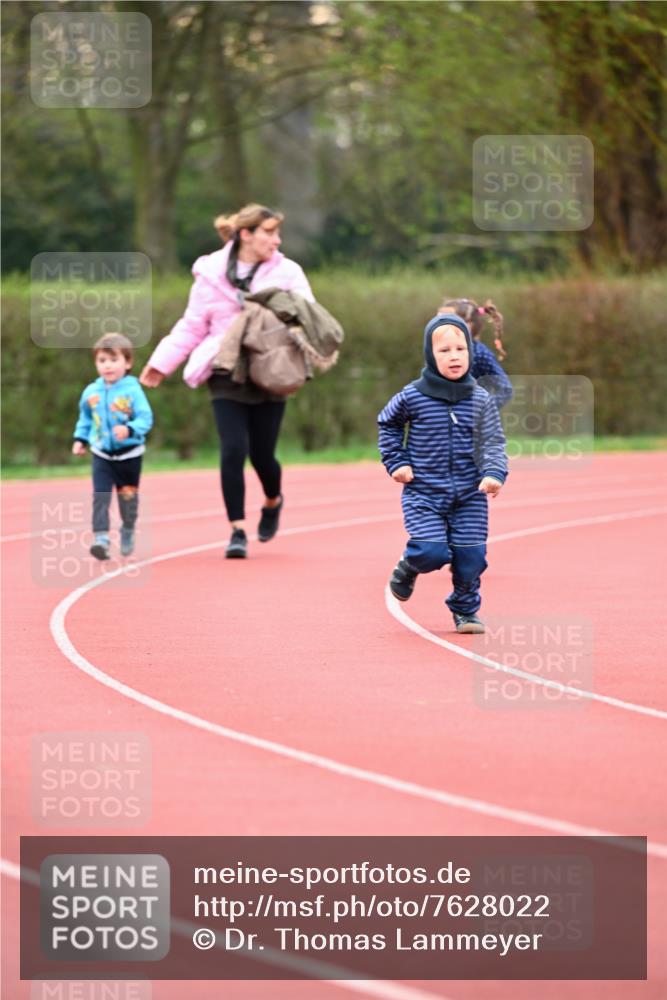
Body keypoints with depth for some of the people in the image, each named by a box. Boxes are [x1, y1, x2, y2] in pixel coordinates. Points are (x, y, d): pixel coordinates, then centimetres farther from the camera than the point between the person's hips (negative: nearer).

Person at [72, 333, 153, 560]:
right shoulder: (91, 392, 0)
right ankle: (101, 538, -20)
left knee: (128, 497, 14)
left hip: (129, 454, -2)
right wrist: (80, 439, 8)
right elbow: (85, 418, 16)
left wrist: (129, 430, -34)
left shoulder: (133, 390, -14)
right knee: (100, 496, -14)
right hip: (102, 455, 2)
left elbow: (145, 418, -18)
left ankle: (128, 533, 37)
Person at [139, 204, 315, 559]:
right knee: (233, 450, -12)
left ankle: (273, 502, 38)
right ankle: (237, 530, -2)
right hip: (227, 374, 0)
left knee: (262, 454, 4)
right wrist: (161, 362, 8)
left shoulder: (287, 273, 2)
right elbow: (192, 327, 11)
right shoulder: (211, 275, 4)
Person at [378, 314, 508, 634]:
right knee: (433, 553, -16)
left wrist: (494, 474, -22)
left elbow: (493, 442, -3)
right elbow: (387, 424, 13)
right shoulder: (412, 397, -5)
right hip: (423, 493, -2)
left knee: (470, 557, -1)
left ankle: (465, 610, 22)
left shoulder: (480, 400, -1)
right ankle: (408, 567, 19)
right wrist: (396, 462, 3)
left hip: (469, 496, 2)